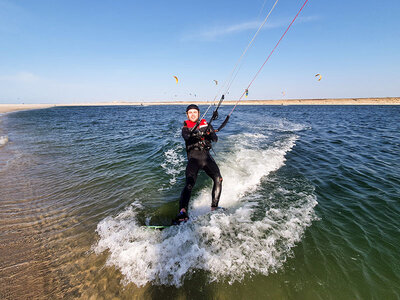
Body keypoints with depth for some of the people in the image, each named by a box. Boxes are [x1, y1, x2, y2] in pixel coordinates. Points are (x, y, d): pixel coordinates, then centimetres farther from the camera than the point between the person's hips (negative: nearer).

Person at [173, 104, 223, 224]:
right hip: (193, 158, -2)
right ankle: (183, 212, -23)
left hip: (206, 156, 3)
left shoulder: (206, 124, 15)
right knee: (189, 184, -19)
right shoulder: (186, 127, 10)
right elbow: (186, 136, -14)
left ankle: (214, 207, 2)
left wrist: (210, 133, -21)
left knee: (218, 179, -10)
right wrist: (195, 134, -36)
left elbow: (215, 139, 2)